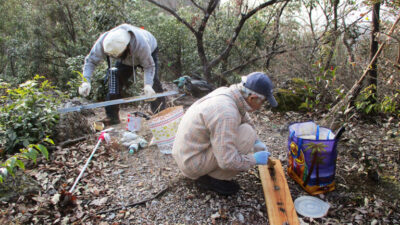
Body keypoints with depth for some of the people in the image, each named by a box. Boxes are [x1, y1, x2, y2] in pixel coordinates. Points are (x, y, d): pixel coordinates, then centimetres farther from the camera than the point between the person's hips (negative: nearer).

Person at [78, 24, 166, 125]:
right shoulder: (103, 42, -37)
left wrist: (148, 85, -50)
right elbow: (91, 61, -26)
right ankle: (112, 116, -8)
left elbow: (149, 66, -34)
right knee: (115, 79, -16)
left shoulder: (141, 44, -46)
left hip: (149, 53, -3)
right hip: (125, 60, 3)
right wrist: (86, 81, -41)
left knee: (153, 82, -18)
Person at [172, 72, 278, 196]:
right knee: (247, 134, -16)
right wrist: (254, 159, -12)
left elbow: (245, 119, 18)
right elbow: (227, 161, -27)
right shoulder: (227, 113, -30)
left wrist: (257, 142, 14)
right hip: (192, 164, -9)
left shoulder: (226, 92, -2)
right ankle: (211, 178, -4)